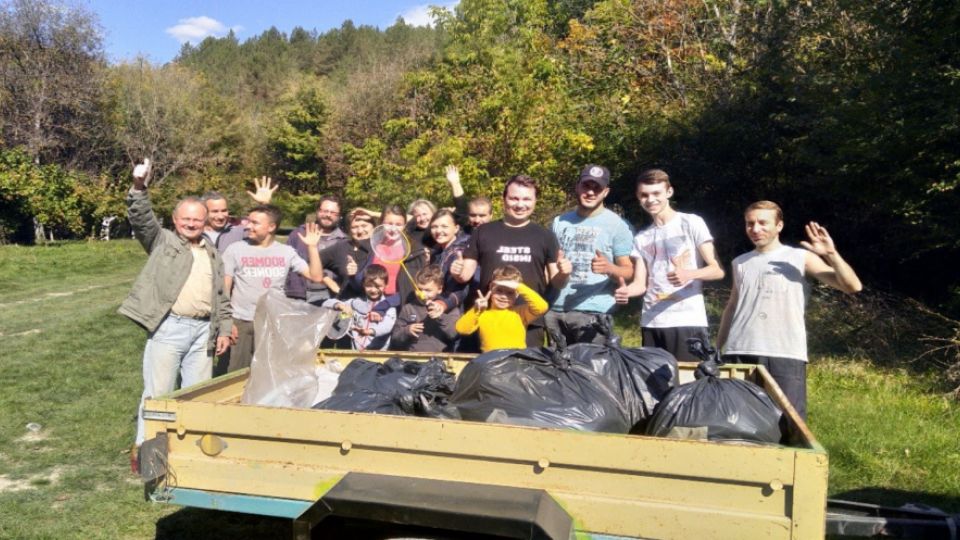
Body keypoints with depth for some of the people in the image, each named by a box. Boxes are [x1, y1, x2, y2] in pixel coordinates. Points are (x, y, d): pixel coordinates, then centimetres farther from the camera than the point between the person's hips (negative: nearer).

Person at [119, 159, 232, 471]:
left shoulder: (212, 254, 18)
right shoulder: (162, 241, 8)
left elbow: (221, 297, 19)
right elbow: (142, 220, -10)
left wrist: (224, 329, 10)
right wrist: (139, 188, -24)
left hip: (203, 330, 4)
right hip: (168, 327, -4)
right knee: (158, 392, 0)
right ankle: (144, 447, 12)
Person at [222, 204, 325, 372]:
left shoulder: (286, 252, 3)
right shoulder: (235, 249, -1)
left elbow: (316, 276, -2)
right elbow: (224, 289, 0)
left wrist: (312, 247, -10)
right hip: (242, 323, -1)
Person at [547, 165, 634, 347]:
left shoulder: (617, 225, -1)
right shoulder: (559, 222, 12)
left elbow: (628, 270, -4)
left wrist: (609, 268, -23)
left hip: (594, 313, -4)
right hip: (555, 310, 4)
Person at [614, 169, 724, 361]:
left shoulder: (691, 223, 3)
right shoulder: (641, 238, 16)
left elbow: (717, 270, -2)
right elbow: (641, 283, 9)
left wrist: (689, 274, -22)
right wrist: (626, 291, -14)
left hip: (688, 321, -4)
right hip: (651, 323, 4)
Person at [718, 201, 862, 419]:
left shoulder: (801, 257, 4)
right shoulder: (740, 263, 15)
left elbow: (853, 286, -1)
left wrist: (831, 254, -13)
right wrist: (716, 348, 19)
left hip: (786, 355, -3)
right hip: (739, 354, 3)